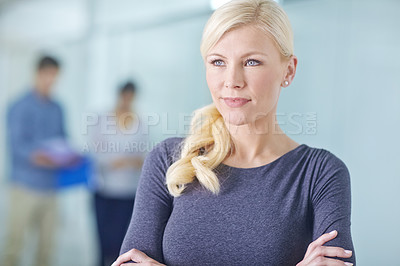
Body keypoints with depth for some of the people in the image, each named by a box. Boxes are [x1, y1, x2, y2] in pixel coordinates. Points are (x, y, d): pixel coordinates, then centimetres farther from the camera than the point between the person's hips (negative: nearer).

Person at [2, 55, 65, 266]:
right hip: (25, 184, -5)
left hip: (50, 186, 6)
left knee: (47, 243, 6)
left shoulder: (57, 110, 14)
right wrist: (33, 155, -32)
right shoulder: (20, 107, -4)